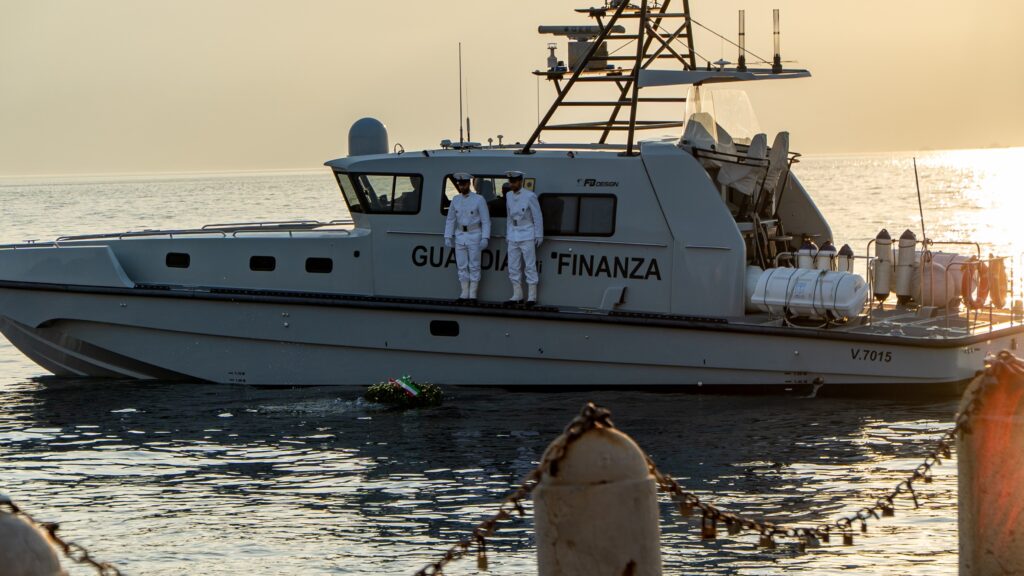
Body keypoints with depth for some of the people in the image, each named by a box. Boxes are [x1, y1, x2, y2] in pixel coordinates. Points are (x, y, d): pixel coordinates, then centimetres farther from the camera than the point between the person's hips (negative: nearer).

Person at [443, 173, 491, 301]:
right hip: (460, 236, 4)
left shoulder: (479, 199, -8)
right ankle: (464, 293, 10)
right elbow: (450, 220, 10)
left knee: (474, 266, -3)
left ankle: (473, 294, 1)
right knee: (462, 266, 5)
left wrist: (485, 238, -16)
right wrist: (448, 237, 2)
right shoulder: (456, 200, 6)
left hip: (474, 236, -4)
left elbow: (486, 220, -8)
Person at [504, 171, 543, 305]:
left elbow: (538, 217, -5)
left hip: (527, 235, -6)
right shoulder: (509, 196, 9)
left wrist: (539, 236, -6)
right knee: (513, 267, 7)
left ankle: (532, 296, -3)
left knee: (530, 266, -5)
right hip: (513, 236, 6)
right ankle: (517, 296, 14)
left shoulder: (530, 196, -9)